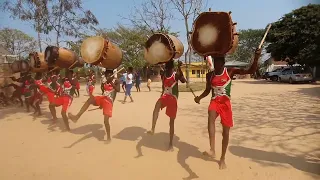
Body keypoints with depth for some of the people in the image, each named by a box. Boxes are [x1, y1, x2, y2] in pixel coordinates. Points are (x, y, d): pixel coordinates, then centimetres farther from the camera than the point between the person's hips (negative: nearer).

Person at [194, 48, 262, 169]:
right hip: (214, 101, 1)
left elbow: (251, 71, -9)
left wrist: (256, 57, -25)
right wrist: (199, 97, -2)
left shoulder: (230, 71, -3)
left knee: (226, 131, 4)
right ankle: (212, 149, -37)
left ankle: (223, 158, 24)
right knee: (211, 116, -35)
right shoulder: (209, 75, 4)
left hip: (226, 103, 0)